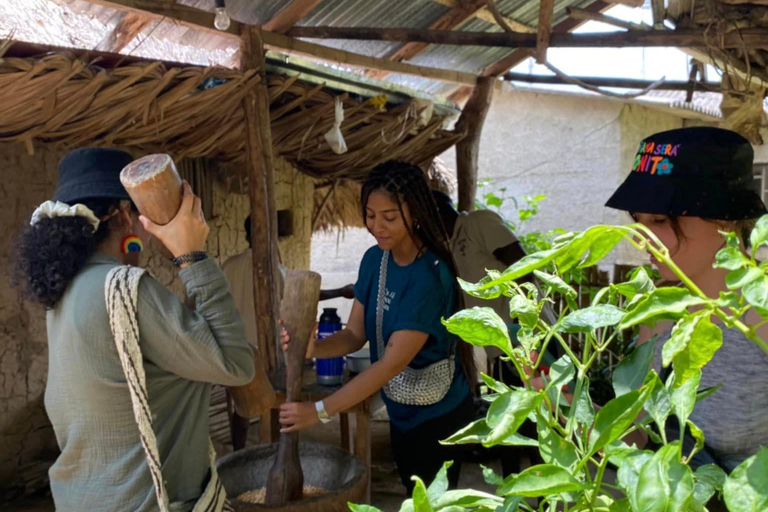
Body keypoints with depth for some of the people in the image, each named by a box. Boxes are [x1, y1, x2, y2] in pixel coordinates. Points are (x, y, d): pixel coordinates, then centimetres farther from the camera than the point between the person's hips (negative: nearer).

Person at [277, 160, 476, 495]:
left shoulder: (430, 276, -28)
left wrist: (320, 411, -32)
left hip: (437, 416, -7)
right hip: (400, 410, 7)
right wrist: (314, 348, -24)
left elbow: (393, 362, -31)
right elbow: (355, 334, -3)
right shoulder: (374, 259, -5)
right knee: (413, 495, 24)